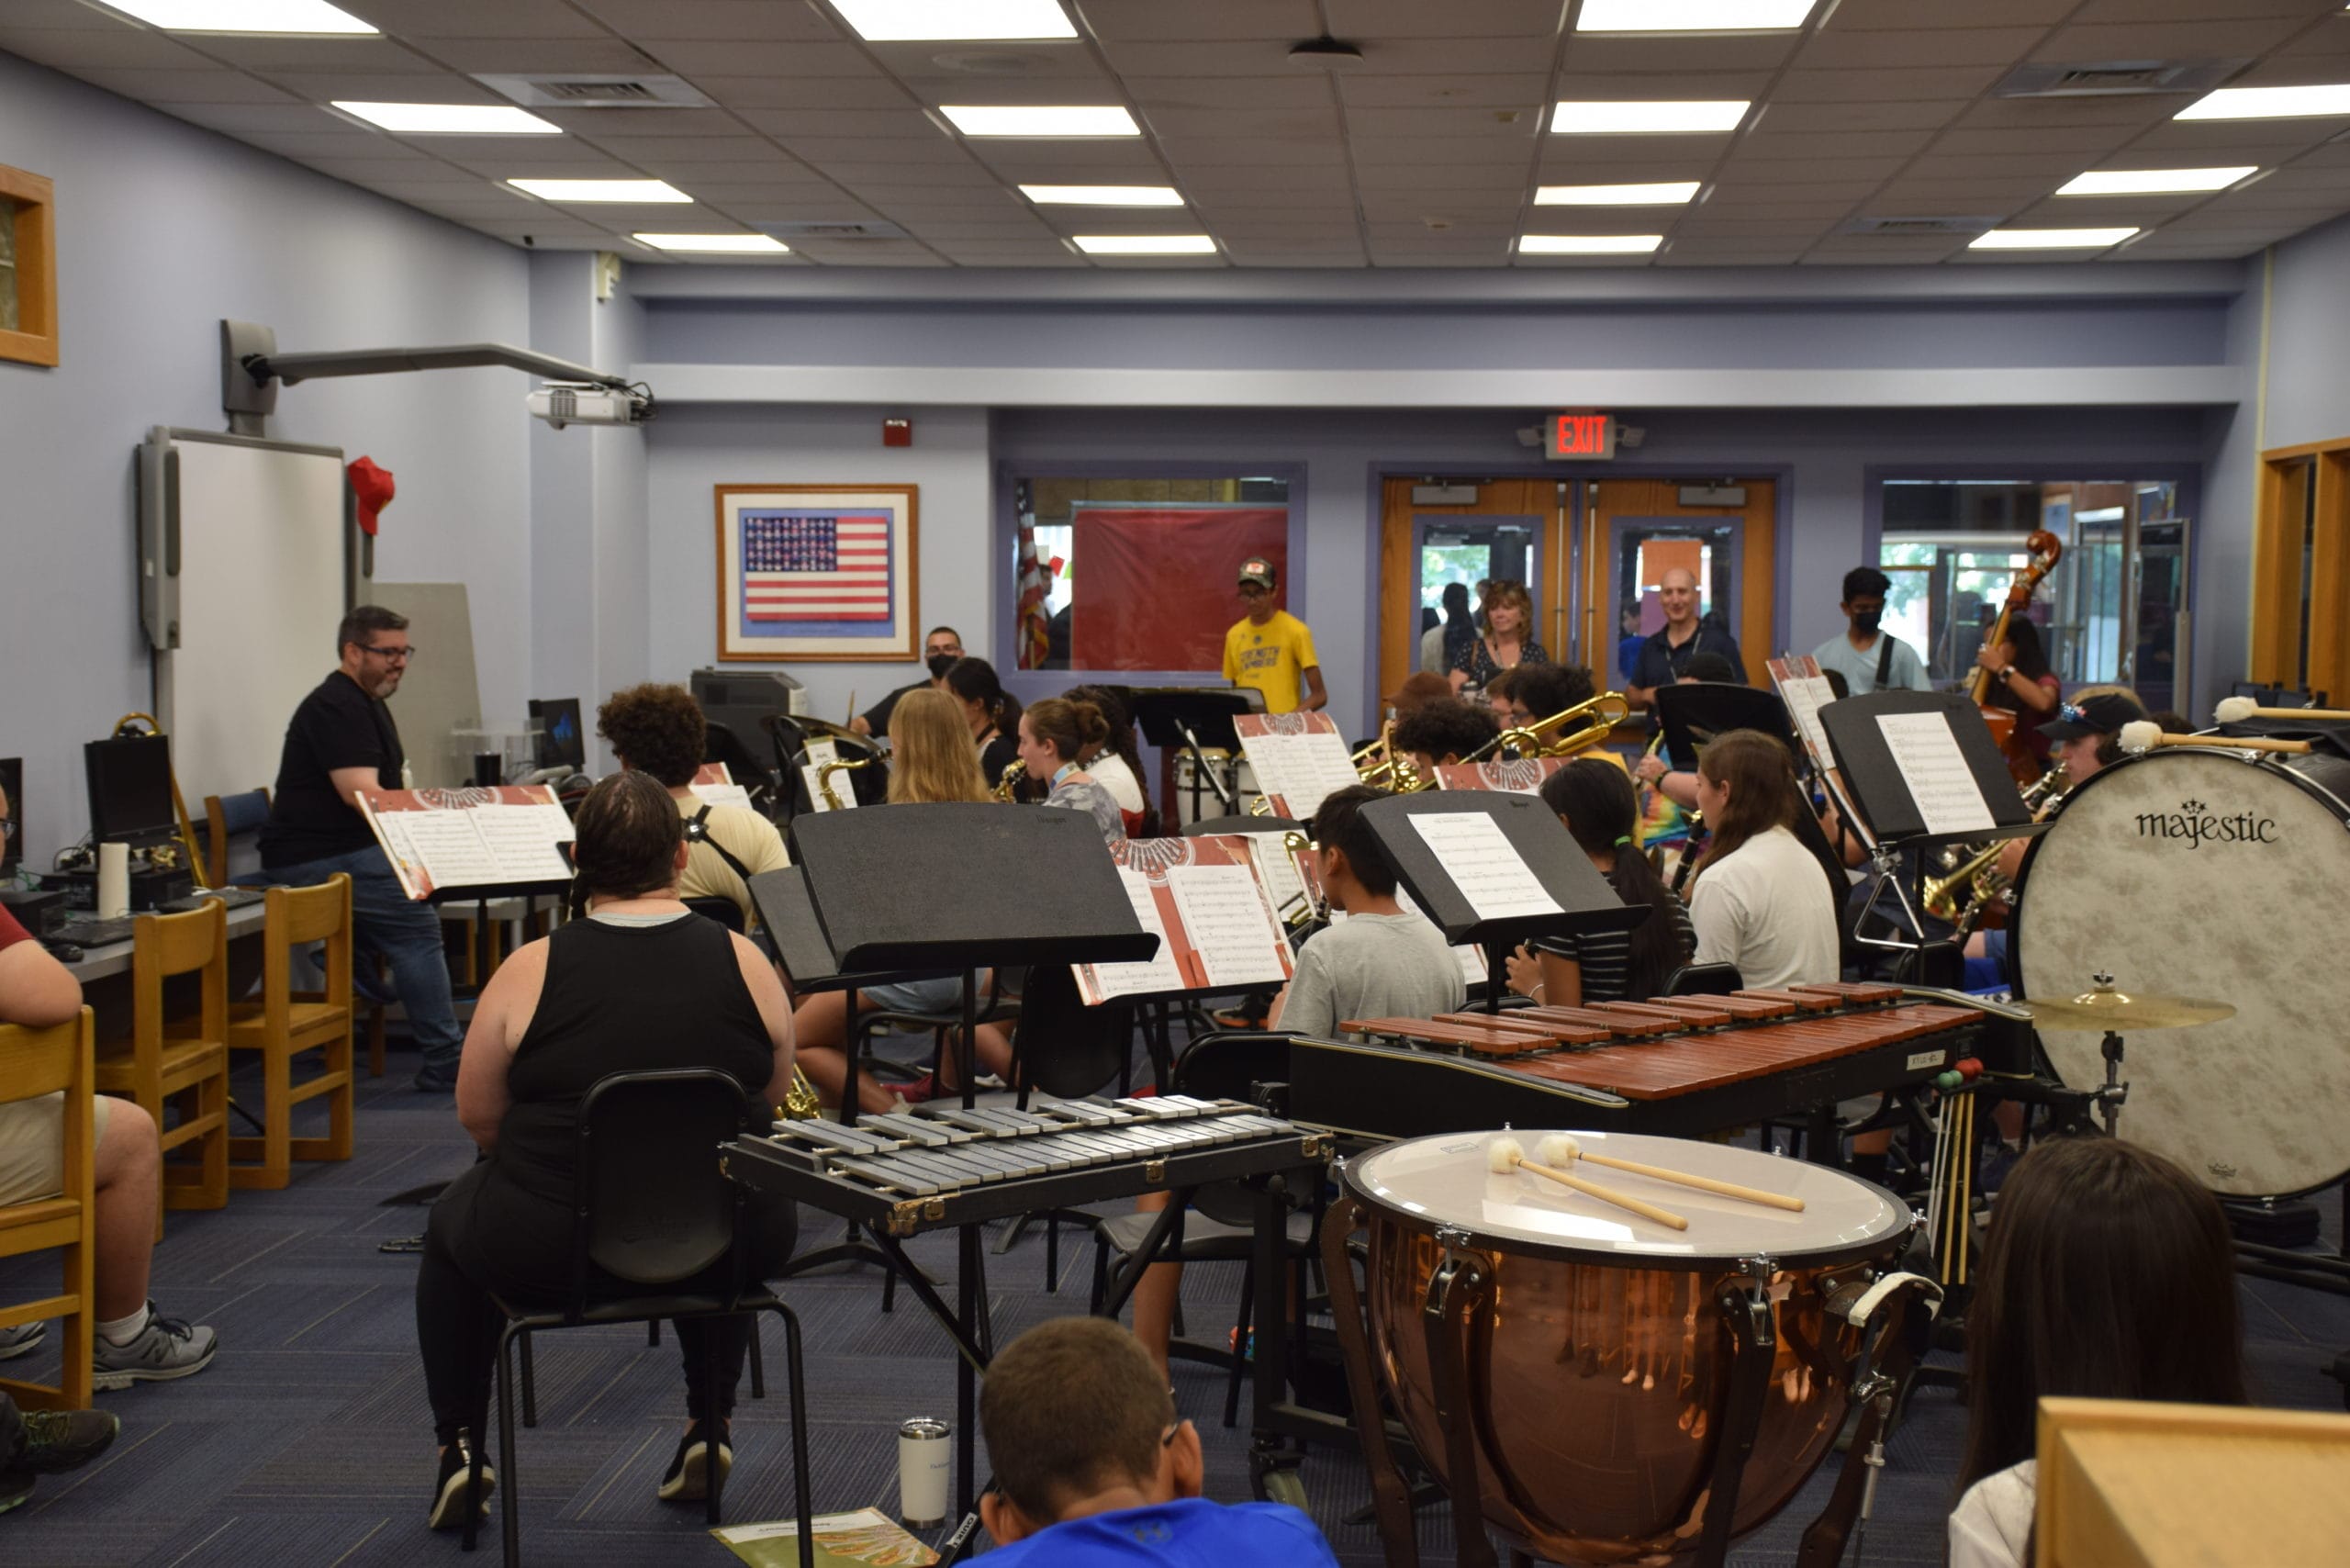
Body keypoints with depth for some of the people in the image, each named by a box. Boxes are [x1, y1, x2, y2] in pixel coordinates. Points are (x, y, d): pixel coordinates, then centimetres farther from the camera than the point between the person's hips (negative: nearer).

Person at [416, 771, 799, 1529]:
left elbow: (477, 1115, 0)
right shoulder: (745, 961, -7)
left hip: (553, 1251, -1)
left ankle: (459, 1447, 28)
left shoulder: (531, 970, -12)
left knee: (449, 1222, 31)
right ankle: (710, 1427, 34)